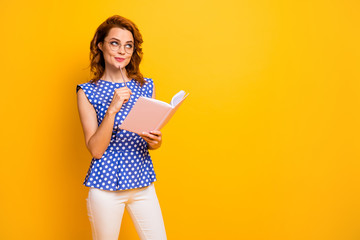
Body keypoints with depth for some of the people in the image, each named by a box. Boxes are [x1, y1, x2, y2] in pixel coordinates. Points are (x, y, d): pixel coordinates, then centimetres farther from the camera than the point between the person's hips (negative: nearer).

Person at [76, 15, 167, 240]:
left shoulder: (146, 86, 4)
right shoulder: (87, 92, -5)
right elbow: (96, 150, -11)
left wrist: (155, 142, -11)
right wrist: (112, 109, -22)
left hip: (143, 182, 3)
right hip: (106, 186, -3)